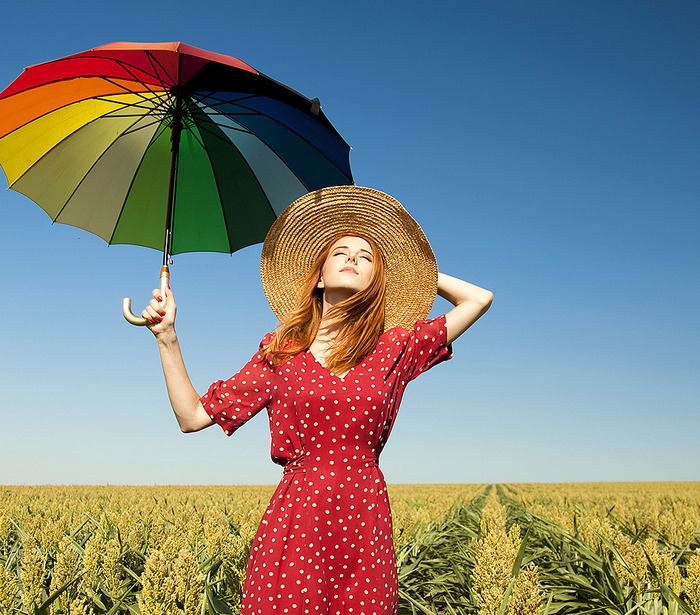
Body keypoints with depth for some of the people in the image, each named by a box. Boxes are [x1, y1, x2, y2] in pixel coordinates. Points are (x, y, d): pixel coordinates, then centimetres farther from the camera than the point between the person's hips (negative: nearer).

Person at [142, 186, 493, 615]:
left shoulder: (395, 347, 5)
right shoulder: (281, 352, 6)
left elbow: (479, 299, 11)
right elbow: (193, 416, 6)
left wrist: (416, 269, 17)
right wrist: (167, 337, -3)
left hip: (365, 522, 1)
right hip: (295, 518, 0)